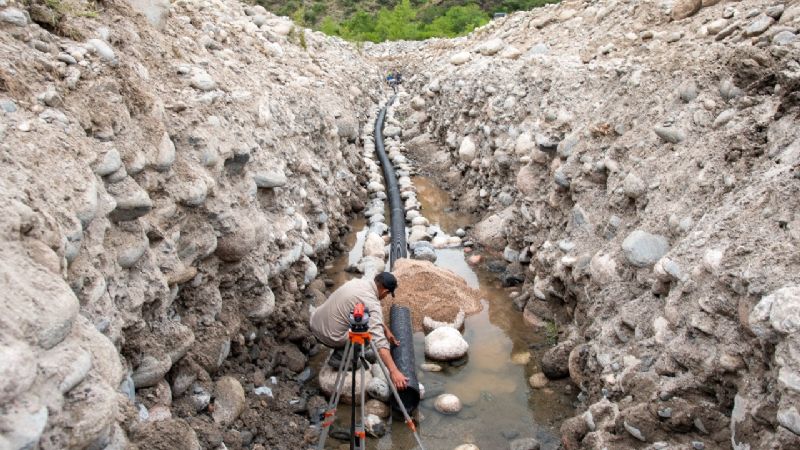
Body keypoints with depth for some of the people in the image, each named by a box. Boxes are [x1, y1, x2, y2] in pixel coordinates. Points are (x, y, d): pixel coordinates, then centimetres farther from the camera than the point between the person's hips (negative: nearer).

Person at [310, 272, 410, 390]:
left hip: (315, 324, 9)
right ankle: (340, 356, -2)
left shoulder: (360, 282, 5)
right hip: (329, 336, -8)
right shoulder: (371, 303, -20)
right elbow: (379, 340, -30)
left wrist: (387, 331, 26)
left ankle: (341, 349, 24)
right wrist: (394, 371, -34)